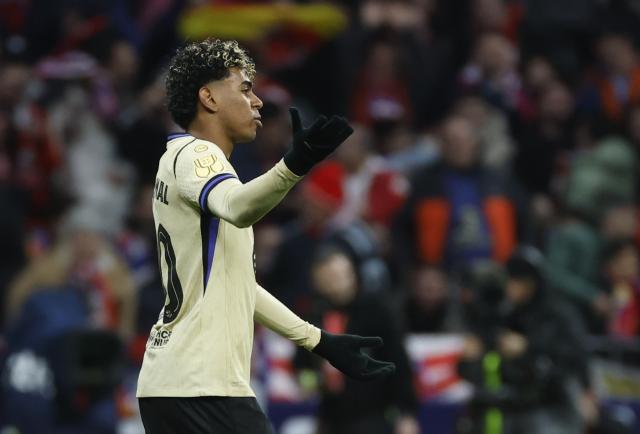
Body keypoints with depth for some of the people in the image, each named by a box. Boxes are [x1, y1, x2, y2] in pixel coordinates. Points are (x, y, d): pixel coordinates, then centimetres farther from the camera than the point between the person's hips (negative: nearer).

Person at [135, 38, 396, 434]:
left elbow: (234, 284, 28)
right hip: (202, 389, -10)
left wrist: (319, 341, 27)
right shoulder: (194, 153, -7)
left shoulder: (187, 157, 23)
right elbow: (237, 208, -32)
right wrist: (296, 165, -49)